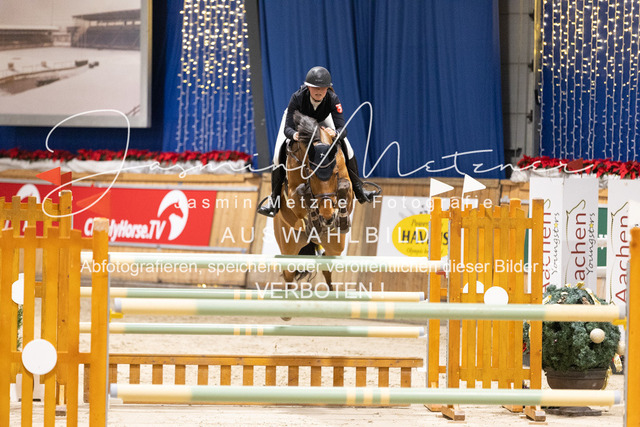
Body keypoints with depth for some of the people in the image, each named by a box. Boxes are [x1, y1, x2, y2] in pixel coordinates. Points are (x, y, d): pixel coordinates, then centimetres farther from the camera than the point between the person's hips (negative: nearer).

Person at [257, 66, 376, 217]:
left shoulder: (333, 99, -35)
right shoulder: (297, 97, -40)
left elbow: (342, 129, -39)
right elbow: (287, 128, -39)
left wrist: (335, 133, -64)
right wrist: (294, 134, -64)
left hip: (321, 121, 2)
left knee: (346, 147, -14)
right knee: (280, 152, -21)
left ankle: (358, 189, 3)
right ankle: (274, 199, -13)